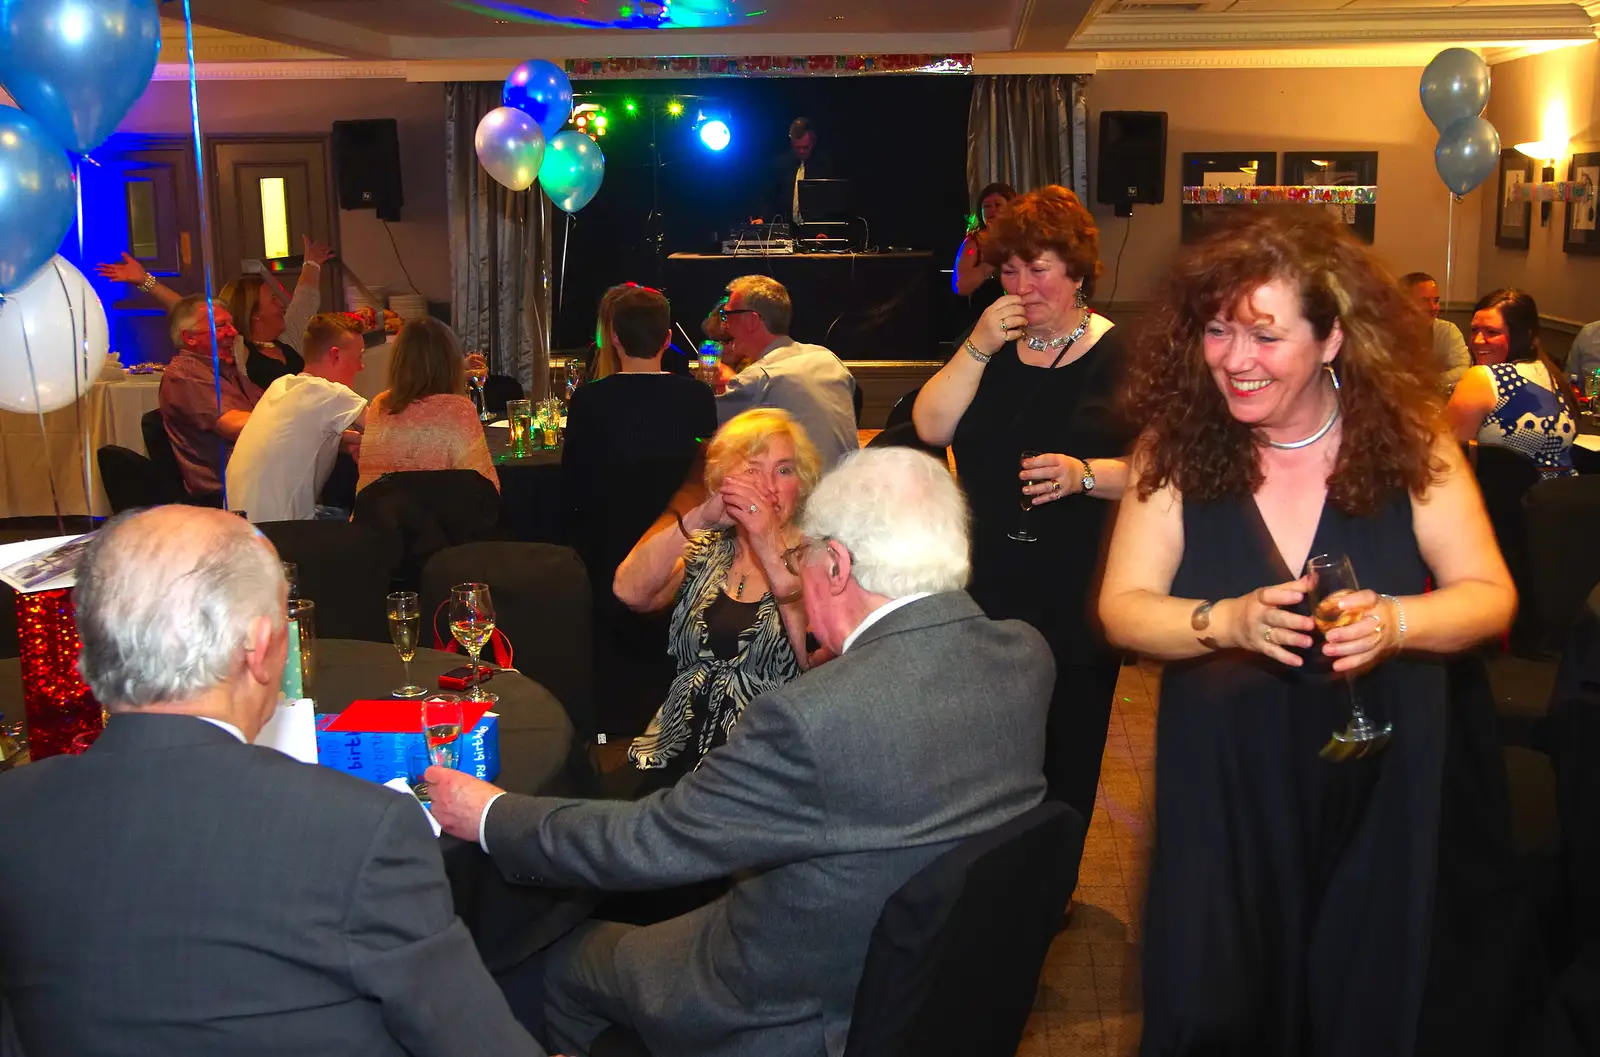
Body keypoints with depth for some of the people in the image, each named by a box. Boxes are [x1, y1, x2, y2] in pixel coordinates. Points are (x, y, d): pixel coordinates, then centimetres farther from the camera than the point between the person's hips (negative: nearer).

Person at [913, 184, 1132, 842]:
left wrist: (1082, 474, -24)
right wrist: (979, 345, -11)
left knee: (1065, 766, 8)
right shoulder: (992, 347, 11)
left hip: (1076, 608, -3)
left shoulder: (1122, 355, -4)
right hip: (987, 595, 4)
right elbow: (930, 427, -2)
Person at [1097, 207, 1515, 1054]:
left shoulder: (1405, 440, -8)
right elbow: (1121, 609, -8)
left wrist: (1394, 621, -25)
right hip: (1222, 783, 0)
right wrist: (1226, 621, -27)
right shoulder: (1177, 444, -8)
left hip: (1377, 780, 1)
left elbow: (1491, 595, -5)